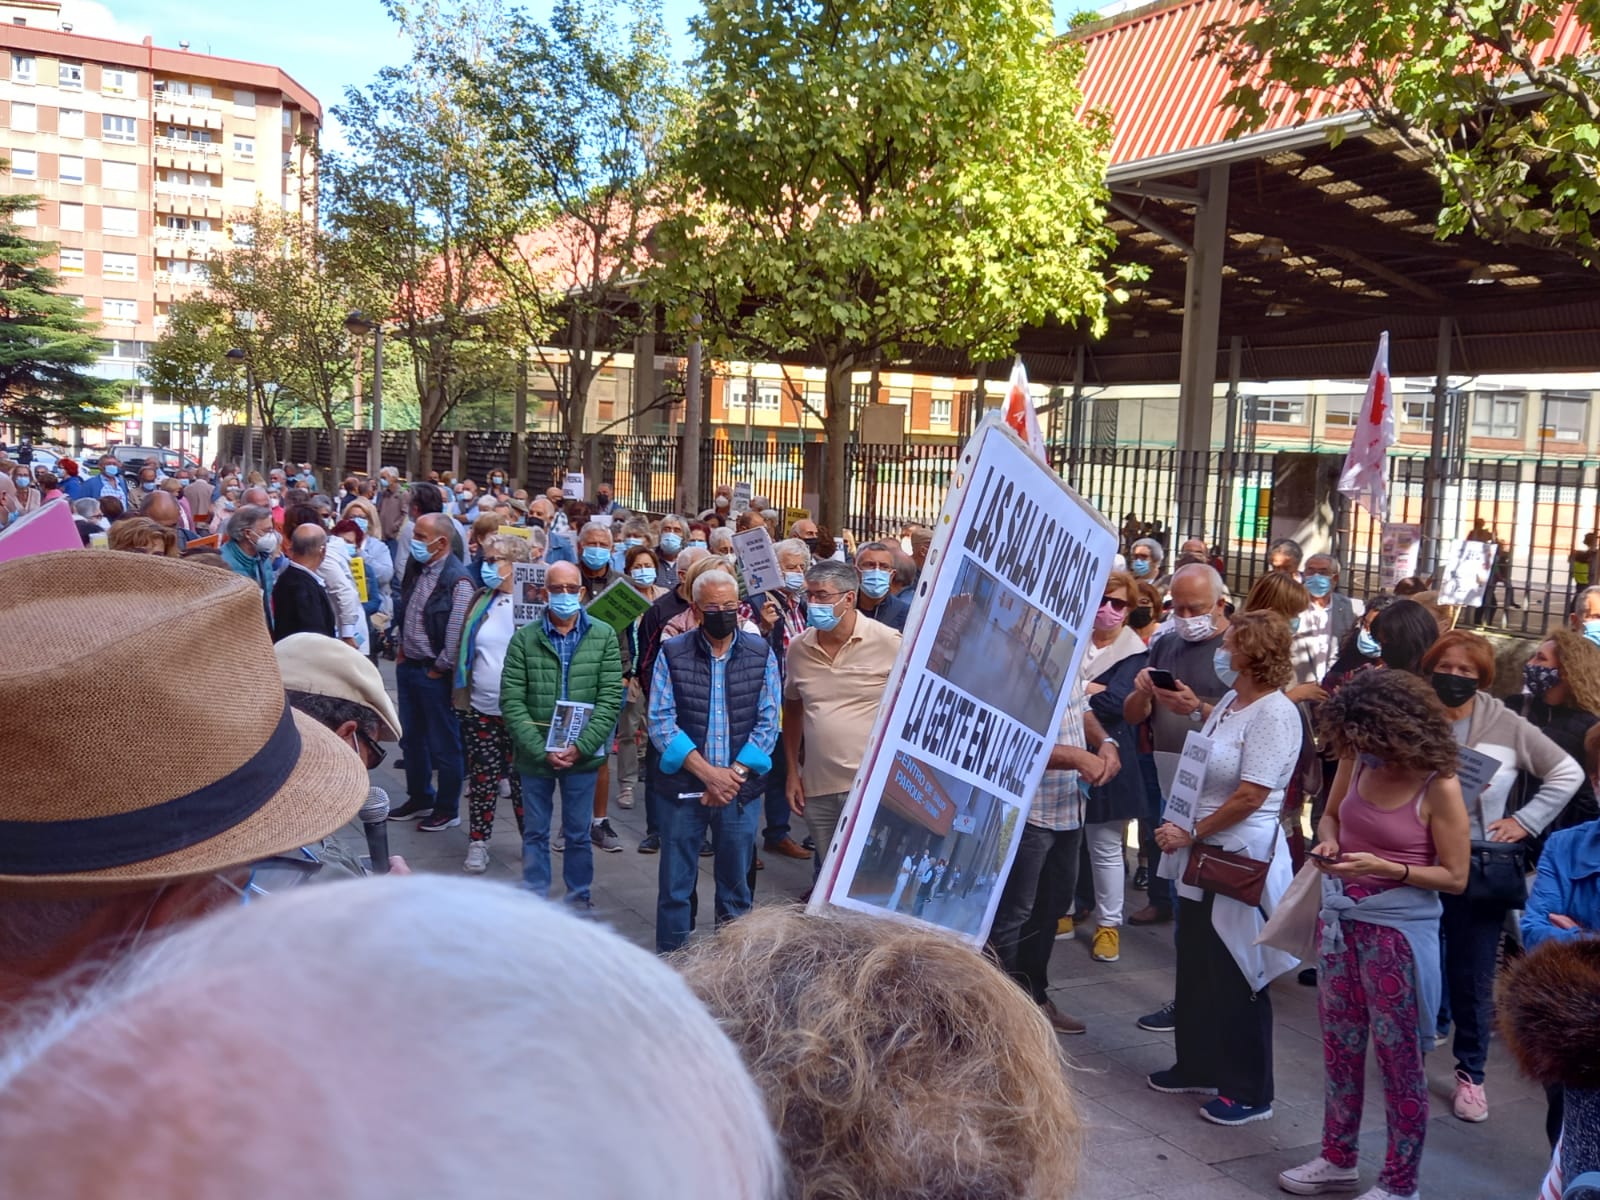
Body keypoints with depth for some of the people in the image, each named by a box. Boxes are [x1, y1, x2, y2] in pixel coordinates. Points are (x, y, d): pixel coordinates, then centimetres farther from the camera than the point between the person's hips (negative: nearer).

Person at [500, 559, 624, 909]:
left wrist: (581, 746, -14)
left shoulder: (603, 636, -1)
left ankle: (579, 899, 26)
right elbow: (511, 702, -6)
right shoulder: (524, 638, -2)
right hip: (535, 755, 0)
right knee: (535, 833, 11)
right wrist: (541, 749, -14)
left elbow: (610, 699, -5)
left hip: (584, 755, 0)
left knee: (579, 833, 11)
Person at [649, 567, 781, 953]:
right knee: (674, 888, 6)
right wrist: (708, 773, -15)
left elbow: (768, 723, -1)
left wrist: (733, 774, -12)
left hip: (740, 790, 1)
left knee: (735, 890, 11)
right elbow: (661, 722, -7)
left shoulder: (761, 654, 2)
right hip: (682, 789, -1)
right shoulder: (672, 654, -2)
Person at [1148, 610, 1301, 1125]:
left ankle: (1249, 1091, 17)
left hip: (1240, 860, -9)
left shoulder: (1274, 714, -19)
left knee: (1236, 978, 3)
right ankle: (1198, 1065, 33)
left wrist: (1192, 833, -14)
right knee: (1196, 967, 17)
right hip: (1202, 855, 9)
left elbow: (1251, 796, -22)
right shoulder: (1230, 702, 8)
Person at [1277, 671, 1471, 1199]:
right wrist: (1329, 843, -8)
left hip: (1399, 930, -6)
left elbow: (1455, 877, -12)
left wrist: (1383, 868, -24)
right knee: (1339, 1043, 17)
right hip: (1341, 919, 6)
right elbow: (1331, 815, 15)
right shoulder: (1356, 761, -2)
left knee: (1398, 1055, 6)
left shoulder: (1438, 786, -17)